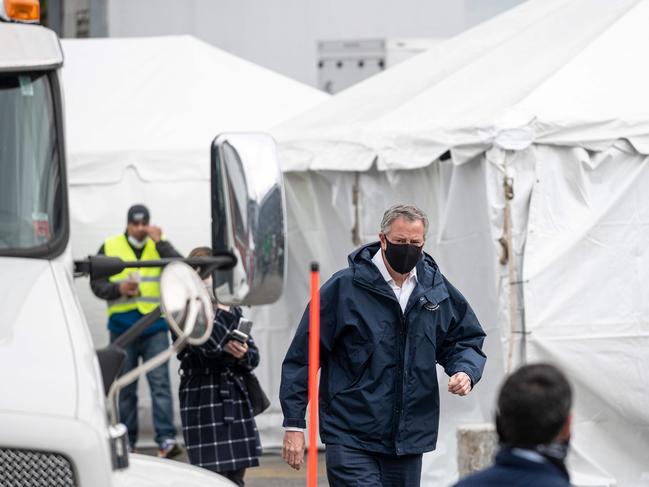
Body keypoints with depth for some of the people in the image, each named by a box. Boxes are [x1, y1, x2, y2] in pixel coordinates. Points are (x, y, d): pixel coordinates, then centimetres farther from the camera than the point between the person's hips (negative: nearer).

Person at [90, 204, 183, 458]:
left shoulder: (159, 246, 7)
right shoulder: (110, 247, 7)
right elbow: (97, 284, 5)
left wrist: (160, 242, -15)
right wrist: (119, 289, -13)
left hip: (155, 325, -1)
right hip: (122, 327, 1)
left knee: (160, 382, -11)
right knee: (125, 388, 6)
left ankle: (166, 440, -17)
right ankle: (127, 443, 13)